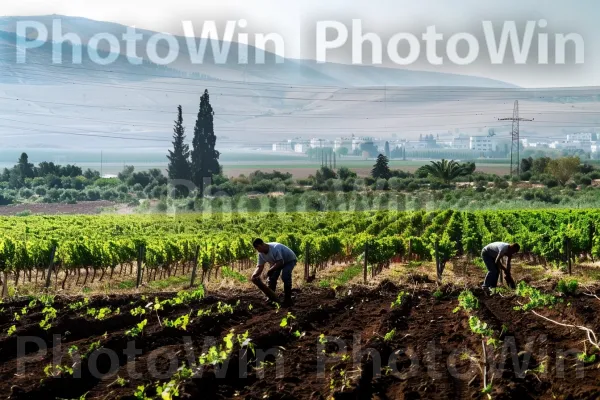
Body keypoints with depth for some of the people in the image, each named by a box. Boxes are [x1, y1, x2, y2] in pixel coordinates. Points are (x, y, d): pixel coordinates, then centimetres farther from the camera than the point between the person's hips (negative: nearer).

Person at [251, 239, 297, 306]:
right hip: (277, 262, 8)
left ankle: (288, 299, -17)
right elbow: (260, 266, -16)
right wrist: (254, 275, -35)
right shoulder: (261, 254, -13)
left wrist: (270, 270, -47)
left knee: (285, 276, -26)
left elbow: (280, 262, -40)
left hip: (289, 260, -8)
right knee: (271, 277, -3)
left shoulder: (275, 248, -38)